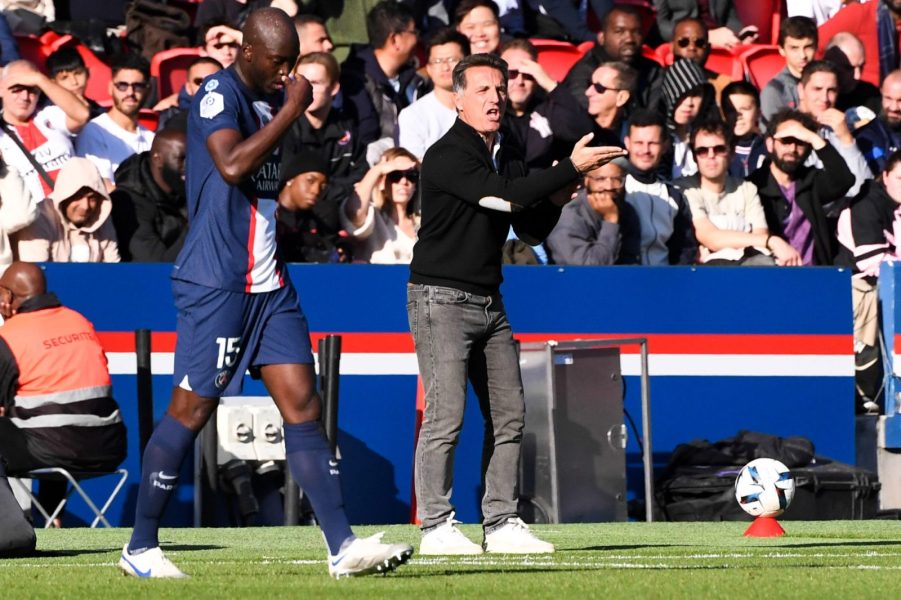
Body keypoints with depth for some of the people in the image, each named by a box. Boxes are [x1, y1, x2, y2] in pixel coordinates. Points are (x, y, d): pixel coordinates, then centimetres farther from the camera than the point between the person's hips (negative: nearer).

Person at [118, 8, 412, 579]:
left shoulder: (273, 99, 16)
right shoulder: (218, 94, -11)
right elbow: (232, 165, -27)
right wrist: (291, 109, -20)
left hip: (269, 285, 8)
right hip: (216, 283, -8)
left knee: (304, 405, 0)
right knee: (191, 410, -3)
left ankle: (344, 545, -4)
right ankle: (140, 548, 7)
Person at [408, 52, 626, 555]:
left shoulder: (508, 157, 13)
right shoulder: (447, 156, -13)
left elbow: (531, 230, 15)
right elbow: (505, 195, -25)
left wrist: (555, 199, -5)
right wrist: (571, 168, -21)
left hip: (491, 303, 8)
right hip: (442, 299, -8)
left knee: (509, 418, 5)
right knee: (445, 417, -11)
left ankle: (501, 524, 10)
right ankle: (437, 527, -6)